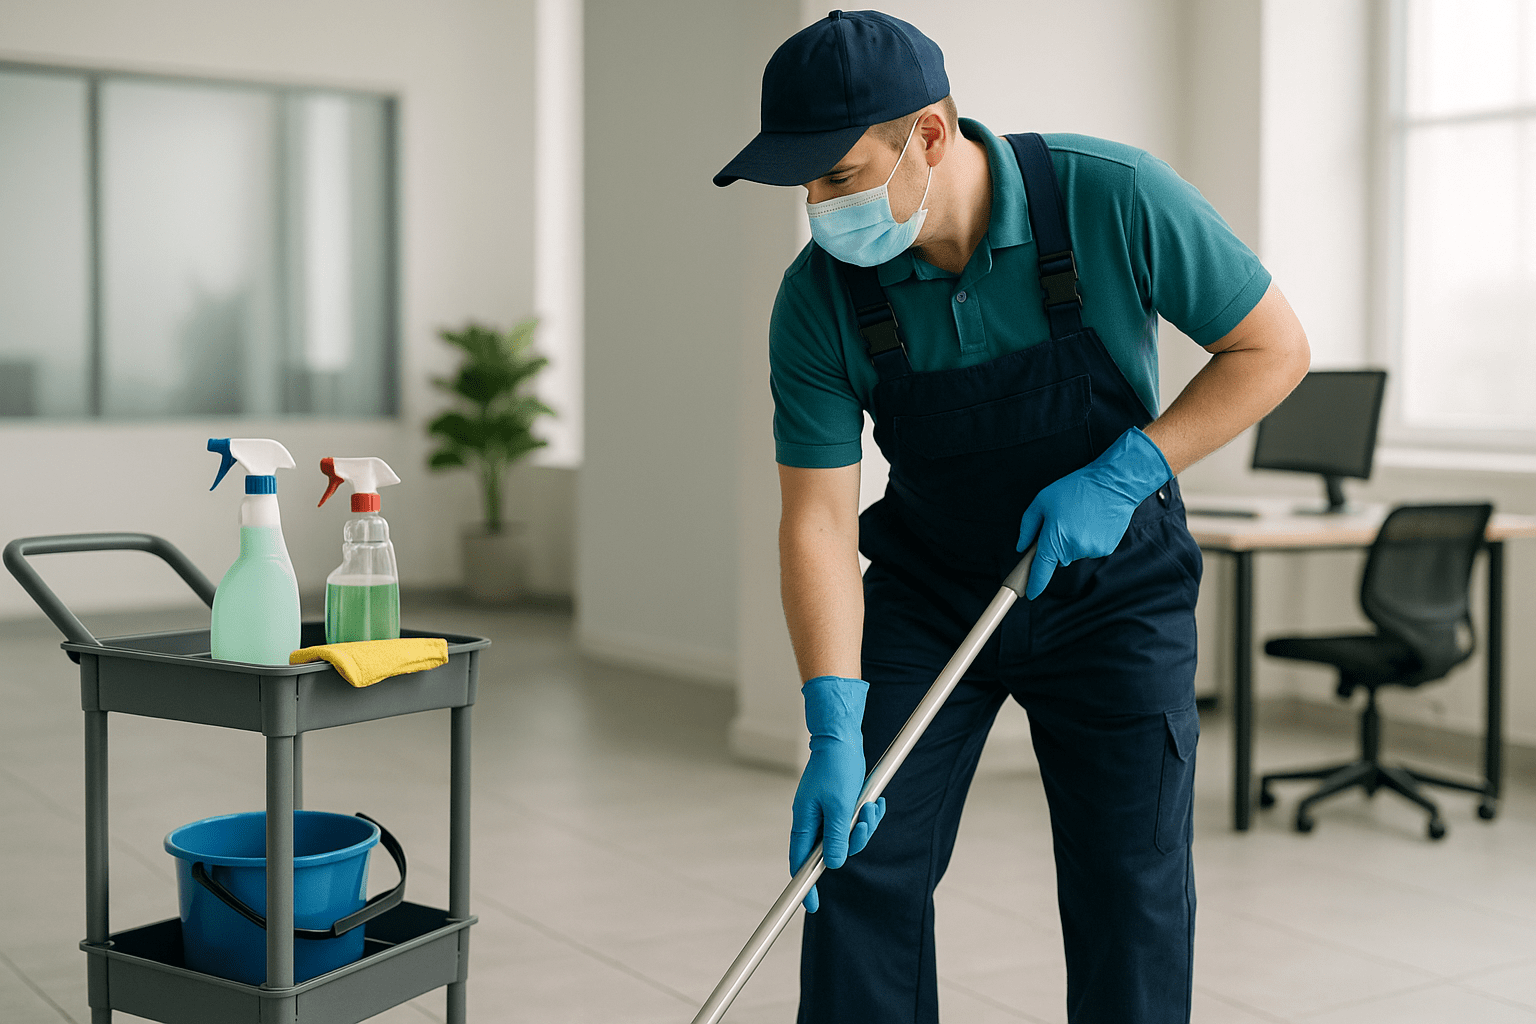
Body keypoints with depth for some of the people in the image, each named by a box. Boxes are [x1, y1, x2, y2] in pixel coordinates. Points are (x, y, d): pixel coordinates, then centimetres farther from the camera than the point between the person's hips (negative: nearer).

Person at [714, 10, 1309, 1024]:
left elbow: (1273, 345, -11)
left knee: (1130, 895, -2)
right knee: (858, 857, -1)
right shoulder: (819, 299, -17)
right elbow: (818, 523, -15)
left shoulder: (1113, 198, -23)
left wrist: (1122, 474, -22)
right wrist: (835, 729, -24)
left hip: (1113, 589, -1)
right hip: (925, 589, 2)